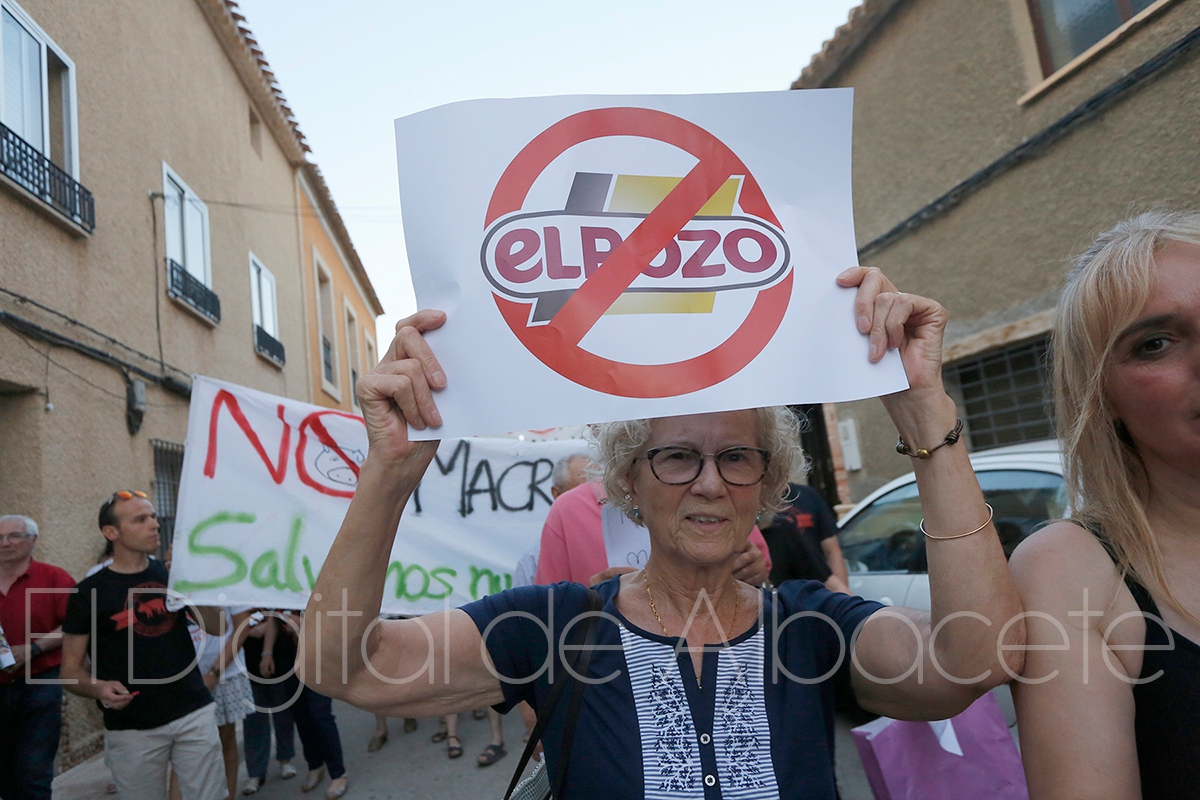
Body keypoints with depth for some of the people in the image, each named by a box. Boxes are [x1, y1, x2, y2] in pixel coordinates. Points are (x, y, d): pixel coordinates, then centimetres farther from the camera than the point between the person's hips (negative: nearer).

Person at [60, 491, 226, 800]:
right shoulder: (89, 591, -4)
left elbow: (217, 626, 1)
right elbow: (71, 670, -2)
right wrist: (99, 688, -22)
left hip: (194, 713, 2)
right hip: (132, 729, -2)